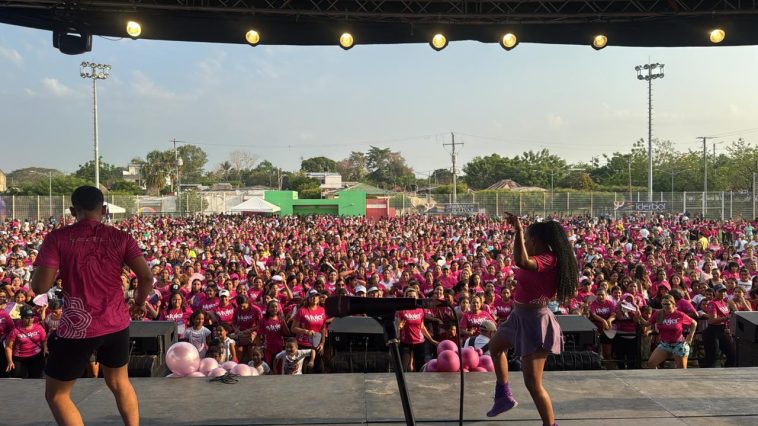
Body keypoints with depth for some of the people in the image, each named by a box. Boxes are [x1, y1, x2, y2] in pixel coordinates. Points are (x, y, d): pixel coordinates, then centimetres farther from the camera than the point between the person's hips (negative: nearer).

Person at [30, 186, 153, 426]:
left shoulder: (57, 238, -8)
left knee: (56, 394, 16)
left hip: (77, 328, -3)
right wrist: (140, 301, 12)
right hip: (117, 324, 3)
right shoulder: (120, 238, -2)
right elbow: (146, 277, -8)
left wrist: (60, 269, 7)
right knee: (120, 383, 25)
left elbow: (39, 287, -13)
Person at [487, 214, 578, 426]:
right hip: (520, 316, 11)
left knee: (532, 383, -9)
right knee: (495, 347, 33)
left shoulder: (548, 259, -26)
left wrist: (519, 231, -43)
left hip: (534, 321, -11)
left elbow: (521, 261, -46)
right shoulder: (540, 257, 4)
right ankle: (504, 396, 45)